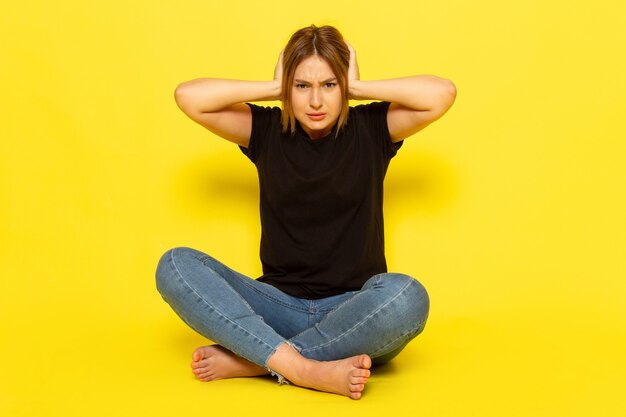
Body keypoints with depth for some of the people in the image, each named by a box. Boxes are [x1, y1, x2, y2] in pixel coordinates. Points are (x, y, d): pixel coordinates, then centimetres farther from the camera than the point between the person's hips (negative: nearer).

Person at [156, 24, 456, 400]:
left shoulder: (371, 129, 3)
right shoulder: (267, 130, 5)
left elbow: (443, 92, -13)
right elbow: (188, 96, -5)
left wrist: (359, 87, -5)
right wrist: (273, 88, -3)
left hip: (353, 313, -1)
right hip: (280, 307, 2)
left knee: (406, 296, -36)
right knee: (176, 265, -20)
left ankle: (245, 359, -25)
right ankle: (308, 370, -34)